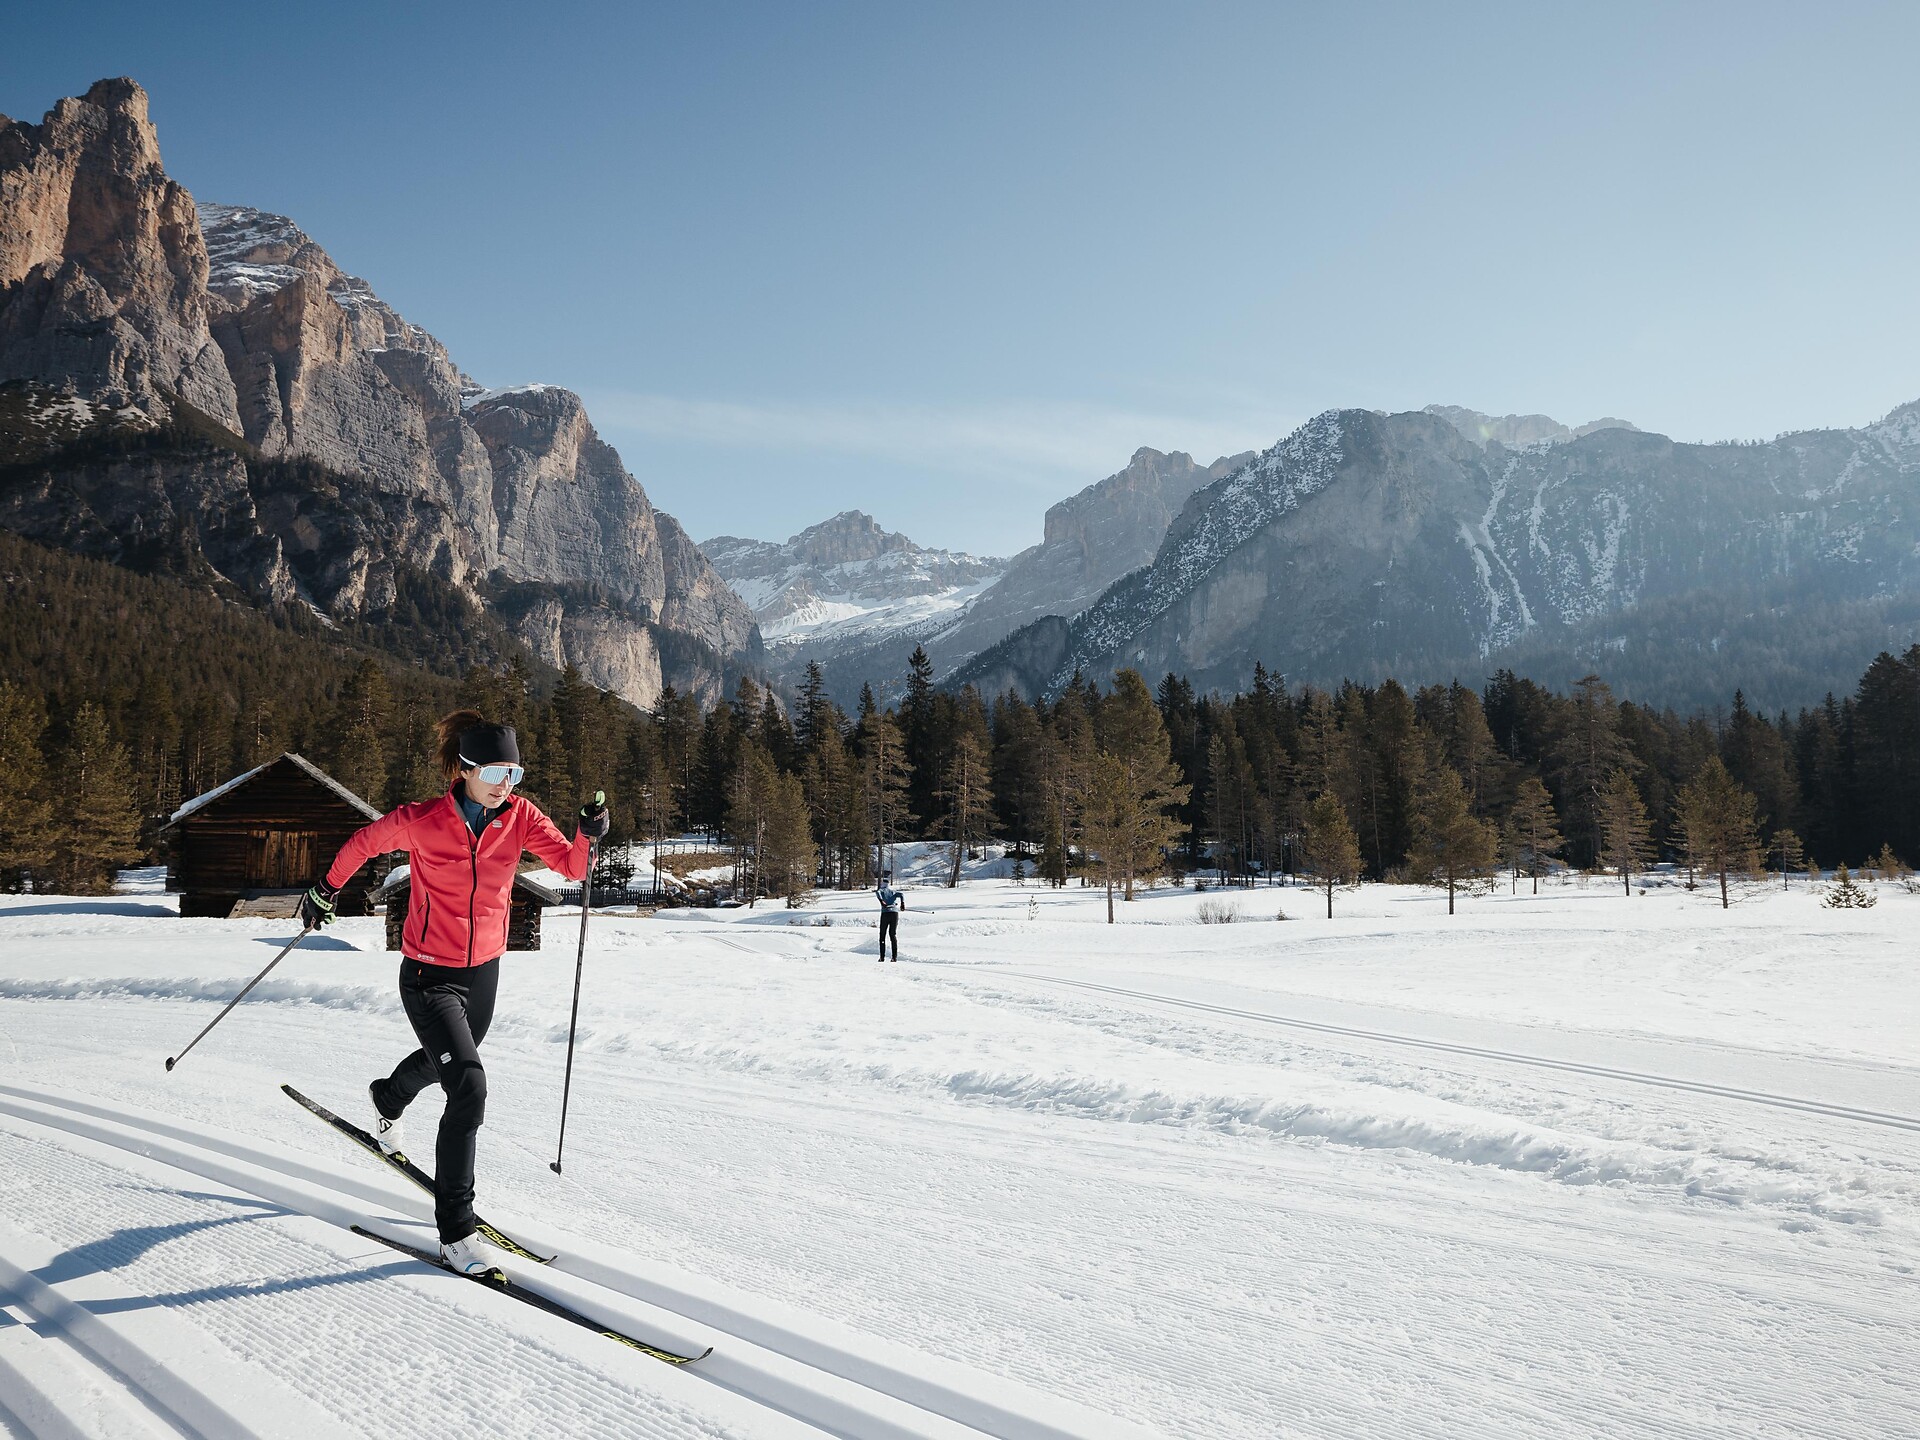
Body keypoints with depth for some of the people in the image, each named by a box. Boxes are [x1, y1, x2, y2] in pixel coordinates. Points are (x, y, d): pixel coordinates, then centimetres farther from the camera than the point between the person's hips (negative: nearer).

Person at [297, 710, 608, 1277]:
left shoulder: (519, 815, -11)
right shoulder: (420, 821, -20)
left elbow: (572, 865, -18)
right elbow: (364, 841, 0)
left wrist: (588, 835, -38)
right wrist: (326, 888, 13)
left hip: (484, 971, 5)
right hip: (430, 976, -5)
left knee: (443, 1058, 31)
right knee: (469, 1088, -19)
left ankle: (388, 1100, 68)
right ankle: (456, 1232, -6)